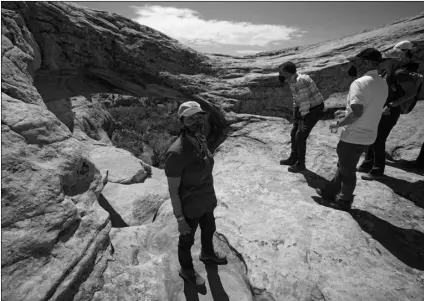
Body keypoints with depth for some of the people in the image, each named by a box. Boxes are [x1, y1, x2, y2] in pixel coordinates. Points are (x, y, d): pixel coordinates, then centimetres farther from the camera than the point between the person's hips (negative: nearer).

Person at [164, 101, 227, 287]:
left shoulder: (201, 142, -8)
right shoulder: (176, 153, -33)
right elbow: (173, 190, -23)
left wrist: (210, 195, 16)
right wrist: (180, 220, -15)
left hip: (206, 201, 7)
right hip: (189, 207, -7)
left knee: (209, 230, 31)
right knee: (187, 240, 21)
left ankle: (208, 254, 63)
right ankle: (186, 270, 52)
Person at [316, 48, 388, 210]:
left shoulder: (360, 83, -20)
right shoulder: (383, 84, 7)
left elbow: (357, 113, -28)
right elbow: (369, 110, 14)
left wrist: (338, 124, -13)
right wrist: (346, 113, 17)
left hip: (353, 136, -8)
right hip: (368, 135, 8)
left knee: (347, 170, 9)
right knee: (343, 165, 21)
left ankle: (344, 200, 26)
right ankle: (330, 191, 34)